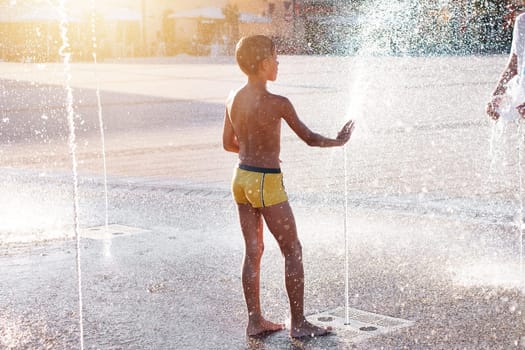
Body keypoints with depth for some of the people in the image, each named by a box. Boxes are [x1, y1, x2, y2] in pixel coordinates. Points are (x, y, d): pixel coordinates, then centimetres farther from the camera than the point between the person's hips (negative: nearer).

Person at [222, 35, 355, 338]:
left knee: (253, 251, 14)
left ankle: (255, 320, 20)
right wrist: (338, 142, 9)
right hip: (267, 184, -7)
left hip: (242, 178, 7)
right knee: (293, 250, 5)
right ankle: (299, 323, 10)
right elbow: (309, 138, -8)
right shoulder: (278, 104, -18)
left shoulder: (234, 99, 3)